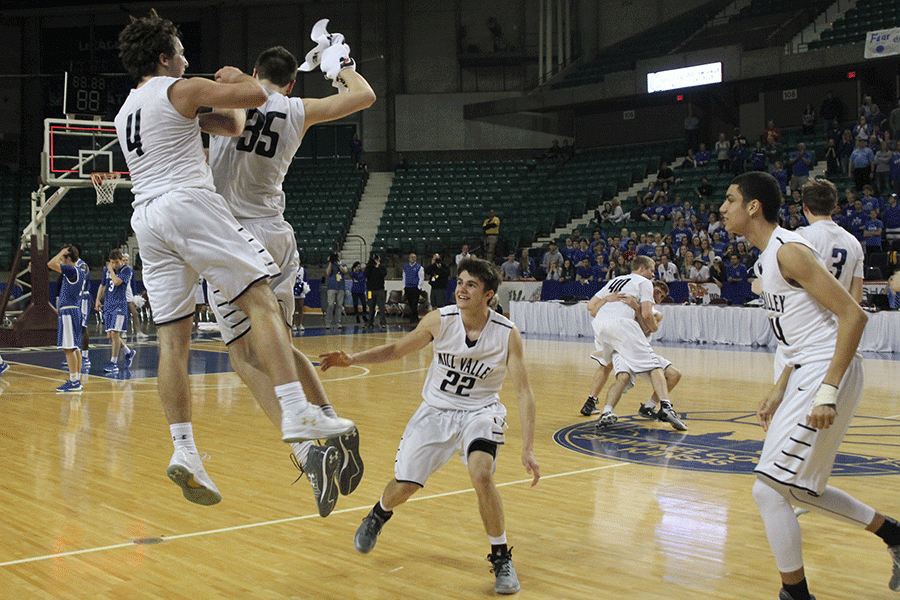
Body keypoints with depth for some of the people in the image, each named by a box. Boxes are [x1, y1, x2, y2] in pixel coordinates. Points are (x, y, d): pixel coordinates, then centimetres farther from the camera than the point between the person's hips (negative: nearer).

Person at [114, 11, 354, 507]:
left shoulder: (124, 113, 27)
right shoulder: (180, 90, 4)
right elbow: (257, 95, 0)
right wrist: (236, 76, 18)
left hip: (146, 219, 8)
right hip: (189, 204, -7)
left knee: (172, 339, 2)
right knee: (260, 301, -10)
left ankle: (183, 449, -4)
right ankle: (297, 413, -23)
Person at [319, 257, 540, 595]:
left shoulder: (507, 334, -20)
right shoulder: (440, 320, -16)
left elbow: (524, 392, -18)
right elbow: (398, 349, 0)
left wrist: (528, 449, -25)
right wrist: (351, 359, -12)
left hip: (479, 413, -2)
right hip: (436, 411, 2)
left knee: (482, 475, -28)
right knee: (403, 486, 4)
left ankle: (501, 559, -6)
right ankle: (378, 515, 44)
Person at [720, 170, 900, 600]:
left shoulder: (789, 251, -17)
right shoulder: (767, 258, 13)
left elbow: (853, 316, -22)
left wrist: (827, 393, -26)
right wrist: (779, 390, 17)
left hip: (828, 372, -10)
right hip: (807, 372, 10)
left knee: (768, 488, -8)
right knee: (797, 488, 19)